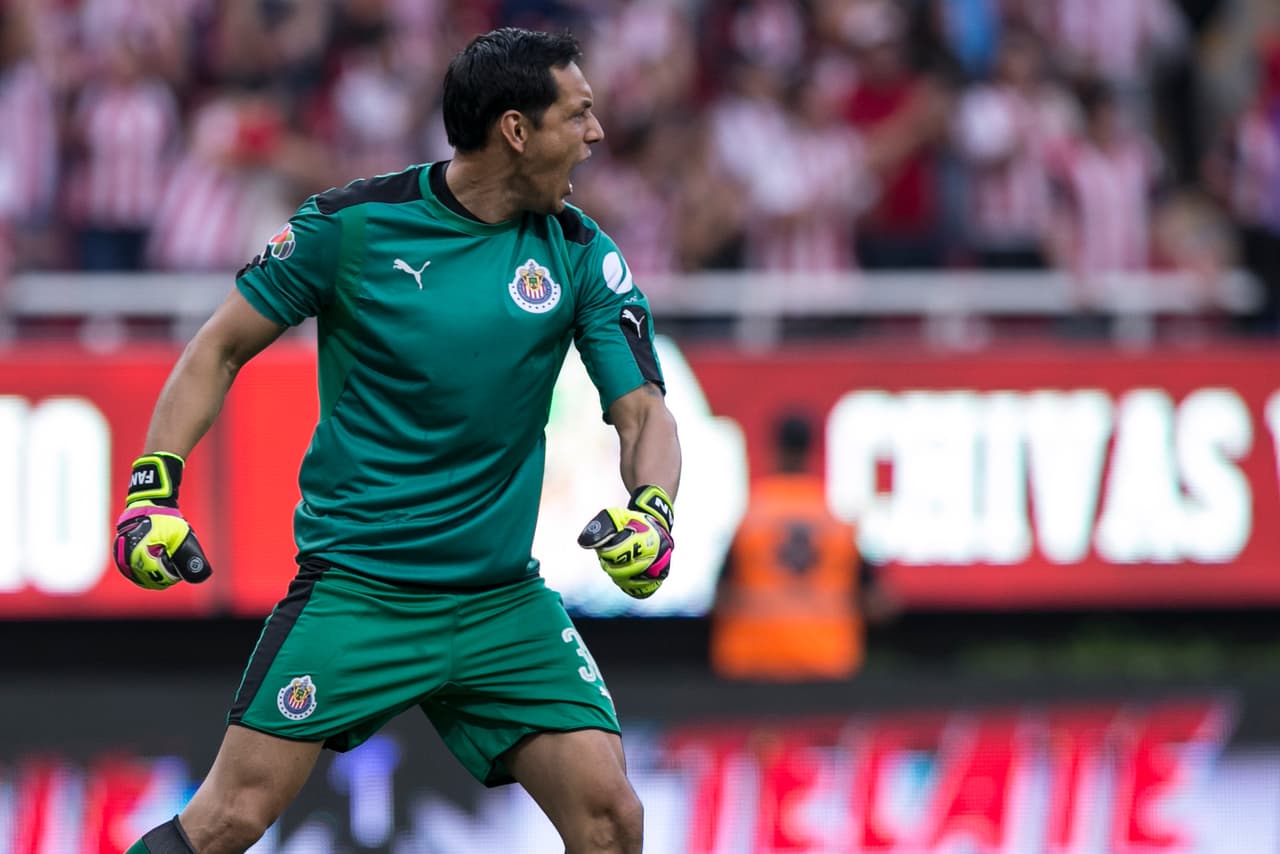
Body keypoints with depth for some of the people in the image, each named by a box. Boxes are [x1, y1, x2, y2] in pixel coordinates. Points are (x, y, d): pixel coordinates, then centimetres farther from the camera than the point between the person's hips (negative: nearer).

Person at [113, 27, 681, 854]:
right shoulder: (353, 224, -7)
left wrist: (650, 510, -22)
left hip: (505, 600, 3)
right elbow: (221, 349, 3)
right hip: (354, 590, -3)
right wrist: (154, 484, -6)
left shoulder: (580, 254, 0)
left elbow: (644, 412, 0)